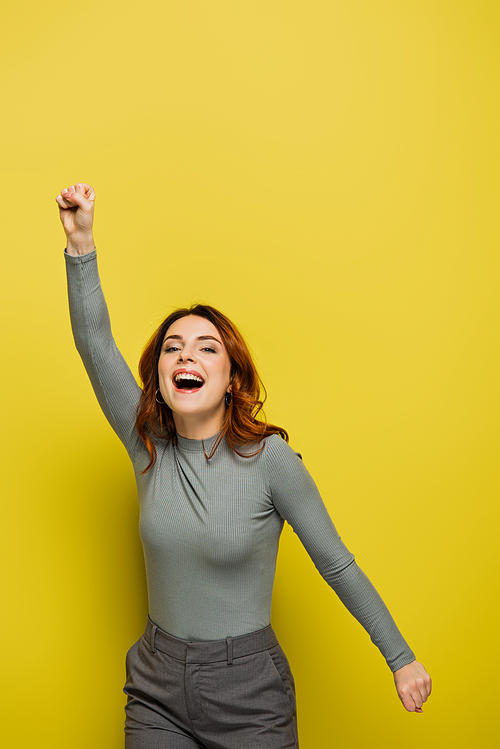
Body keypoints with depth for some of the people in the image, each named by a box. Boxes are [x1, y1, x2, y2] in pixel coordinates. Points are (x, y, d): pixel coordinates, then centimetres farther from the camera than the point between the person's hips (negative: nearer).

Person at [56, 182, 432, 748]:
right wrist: (80, 243, -22)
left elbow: (338, 566, -7)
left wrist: (401, 658, -1)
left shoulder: (269, 457, -15)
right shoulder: (149, 447, -4)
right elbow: (94, 344, -12)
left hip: (248, 691, -3)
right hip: (156, 687, 4)